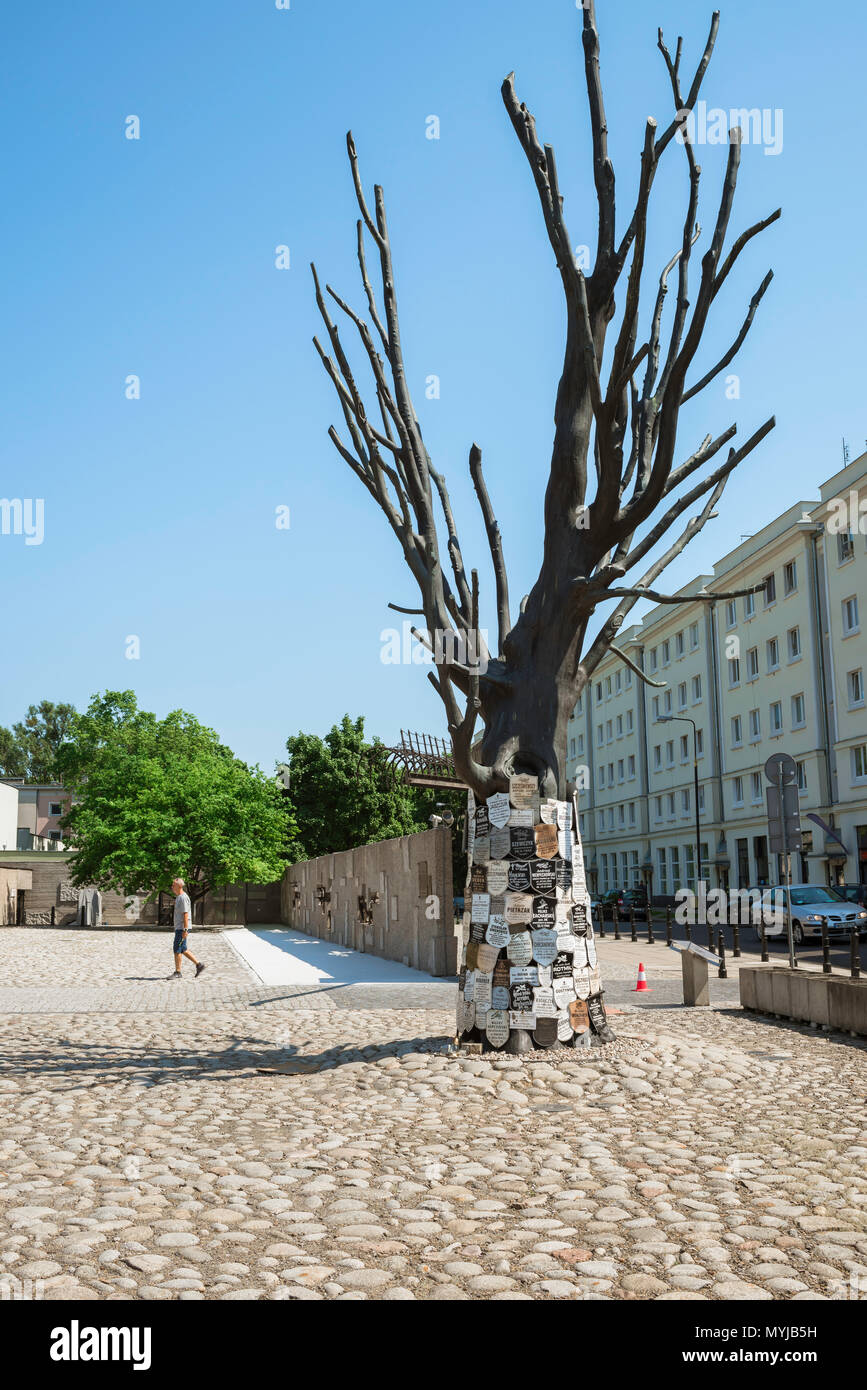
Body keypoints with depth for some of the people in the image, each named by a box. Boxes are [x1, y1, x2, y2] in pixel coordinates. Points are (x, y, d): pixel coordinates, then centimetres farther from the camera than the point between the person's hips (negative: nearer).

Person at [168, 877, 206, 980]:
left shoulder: (183, 898, -16)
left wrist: (185, 930, -24)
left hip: (182, 928, -10)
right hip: (179, 928, 10)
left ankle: (177, 973, 2)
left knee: (177, 949, -5)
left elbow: (185, 914, -21)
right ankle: (198, 964, 16)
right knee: (182, 949, 12)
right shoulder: (178, 897, 16)